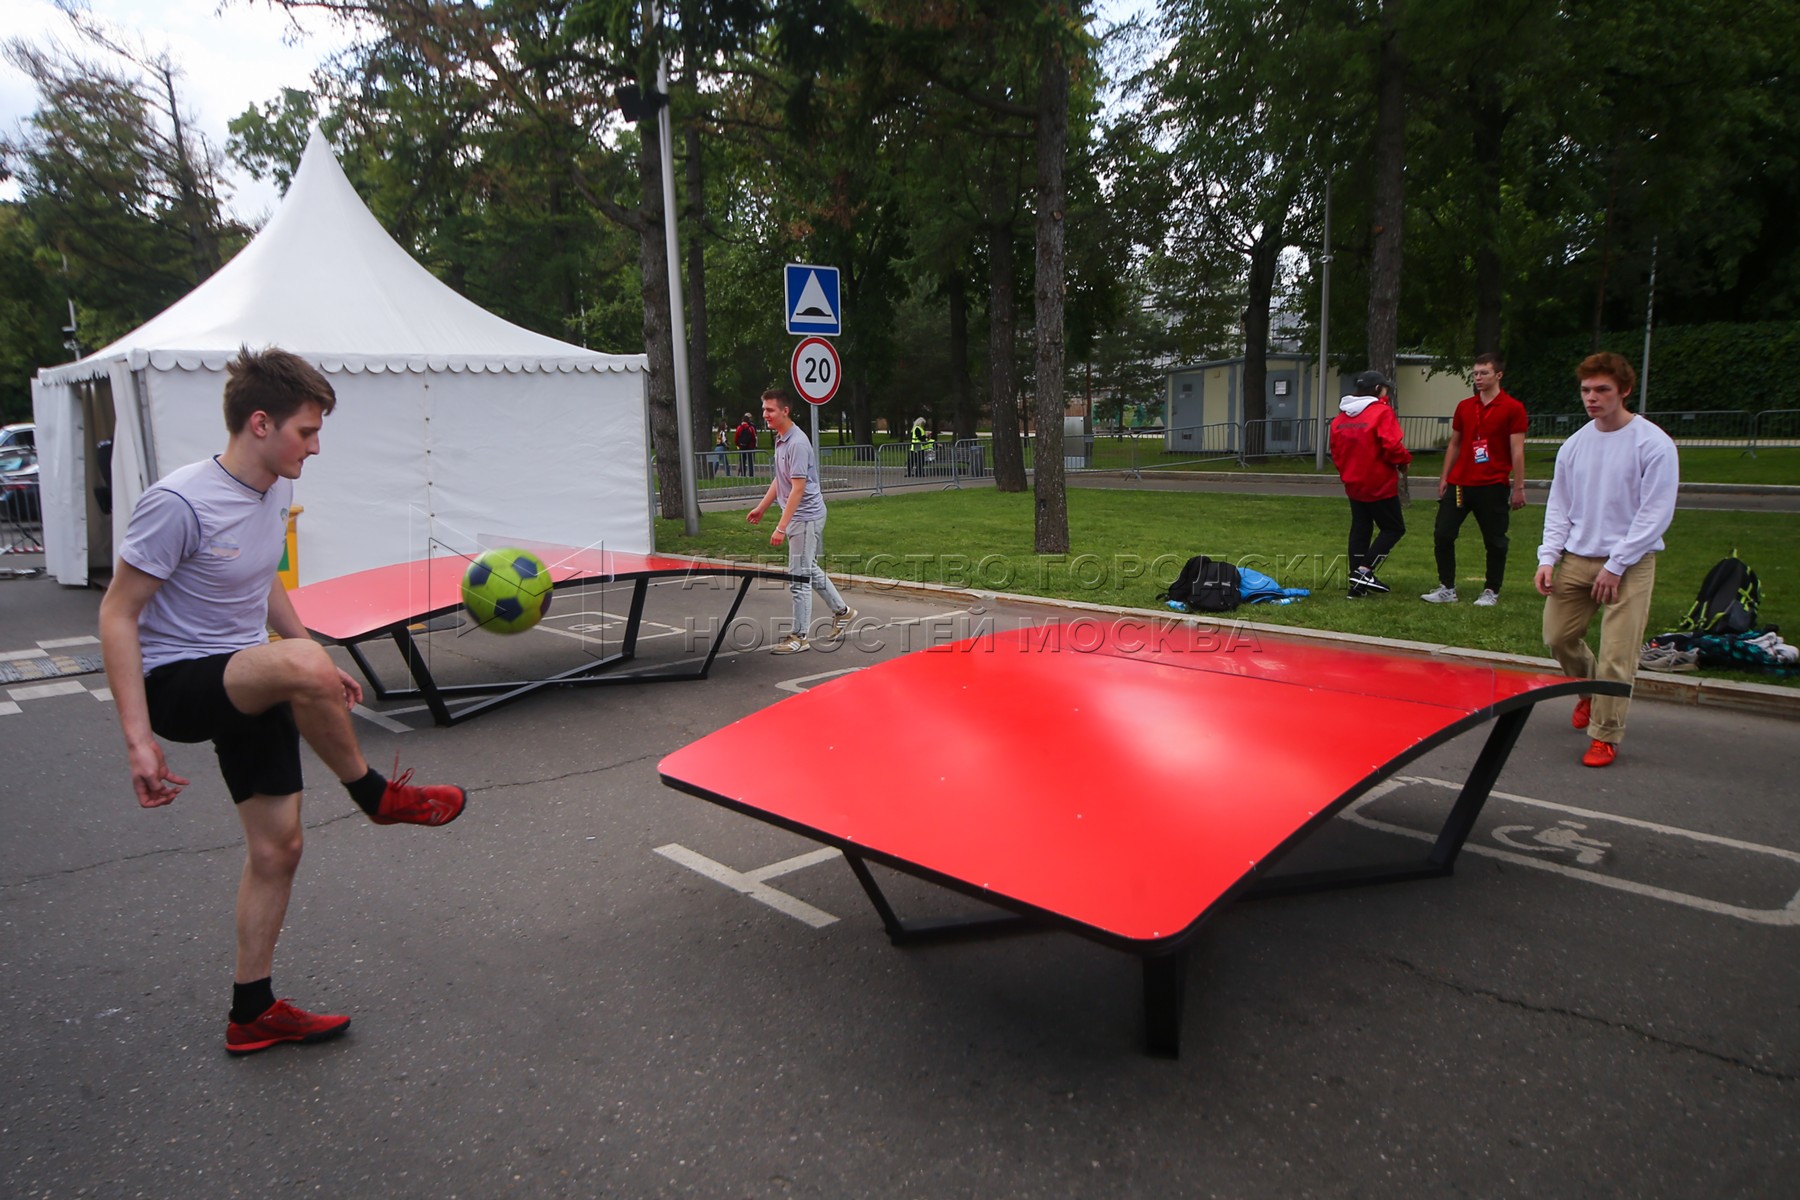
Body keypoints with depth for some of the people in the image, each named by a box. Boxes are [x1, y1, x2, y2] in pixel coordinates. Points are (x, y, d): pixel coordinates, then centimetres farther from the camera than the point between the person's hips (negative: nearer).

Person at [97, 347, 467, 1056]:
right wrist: (138, 738, -23)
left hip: (250, 684, 8)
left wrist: (319, 668, 20)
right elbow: (118, 614, -18)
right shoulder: (179, 502, -21)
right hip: (176, 683, -8)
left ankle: (252, 1012, 25)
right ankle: (375, 796, -12)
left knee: (277, 847, 8)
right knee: (301, 665, -38)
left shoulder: (275, 492, 3)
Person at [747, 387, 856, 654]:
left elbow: (798, 489, -24)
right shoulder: (780, 439, 9)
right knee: (810, 570, 20)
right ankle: (841, 612, 35)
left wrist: (781, 527, -26)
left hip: (805, 517, -10)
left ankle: (800, 636, 3)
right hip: (798, 517, 10)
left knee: (799, 577, -5)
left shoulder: (797, 443, -21)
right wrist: (762, 507, 23)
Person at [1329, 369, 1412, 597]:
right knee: (1394, 528, 6)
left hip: (1353, 483, 7)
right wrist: (1404, 460, -5)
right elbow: (1392, 445, -24)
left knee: (1360, 529, 14)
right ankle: (1365, 570, -9)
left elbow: (1335, 451, 10)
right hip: (1379, 484, -7)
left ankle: (1357, 583, 12)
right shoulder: (1382, 411, -14)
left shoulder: (1341, 416, 7)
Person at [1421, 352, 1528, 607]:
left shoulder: (1512, 409, -5)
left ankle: (1491, 592, 15)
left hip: (1493, 486, -4)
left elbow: (1517, 450, -7)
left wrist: (1519, 487, -10)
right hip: (1459, 483, 5)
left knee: (1495, 541, 4)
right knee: (1442, 535, 1)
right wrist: (1444, 477, 9)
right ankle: (1447, 589, 10)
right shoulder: (1464, 407, 9)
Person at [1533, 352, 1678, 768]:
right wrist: (1548, 557, 0)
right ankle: (1590, 690, 38)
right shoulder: (1574, 445, 8)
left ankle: (1605, 736, 5)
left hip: (1628, 565, -5)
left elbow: (1656, 514, -11)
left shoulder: (1654, 444, -9)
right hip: (1575, 559, 5)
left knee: (1616, 655, -7)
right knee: (1558, 636, 8)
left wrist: (1615, 566, -14)